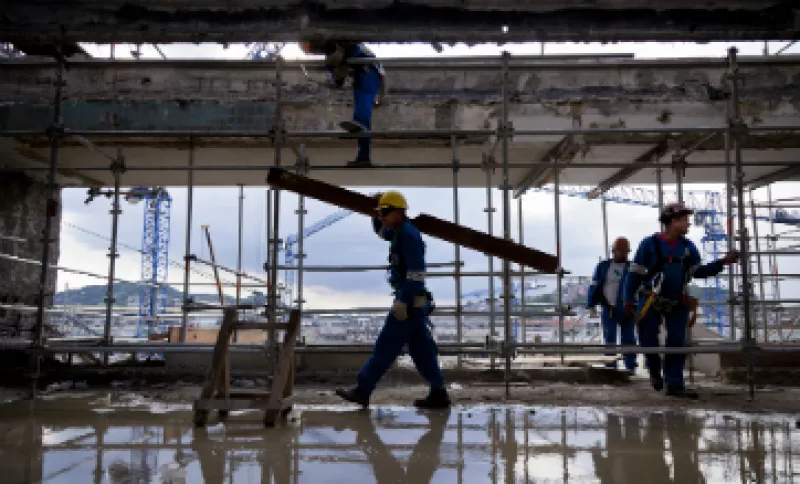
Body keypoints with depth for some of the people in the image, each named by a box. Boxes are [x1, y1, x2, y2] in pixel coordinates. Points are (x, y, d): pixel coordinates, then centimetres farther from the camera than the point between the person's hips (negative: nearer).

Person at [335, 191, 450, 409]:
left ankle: (362, 391, 5)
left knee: (385, 347, -3)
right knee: (421, 350, 10)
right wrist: (378, 209, 16)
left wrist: (402, 301, -25)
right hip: (411, 301, 10)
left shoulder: (409, 235, -16)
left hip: (409, 302, -10)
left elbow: (417, 271, -23)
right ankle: (438, 394, 12)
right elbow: (380, 230, 34)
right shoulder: (402, 232, 15)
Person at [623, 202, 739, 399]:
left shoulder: (688, 247, 4)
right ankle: (655, 370, 30)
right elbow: (635, 273, -7)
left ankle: (674, 385, 8)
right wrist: (629, 300, -6)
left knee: (677, 343, 1)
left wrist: (723, 262, -6)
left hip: (678, 303, 4)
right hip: (651, 301, -4)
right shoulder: (650, 244, -10)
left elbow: (699, 271, 7)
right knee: (648, 340, 0)